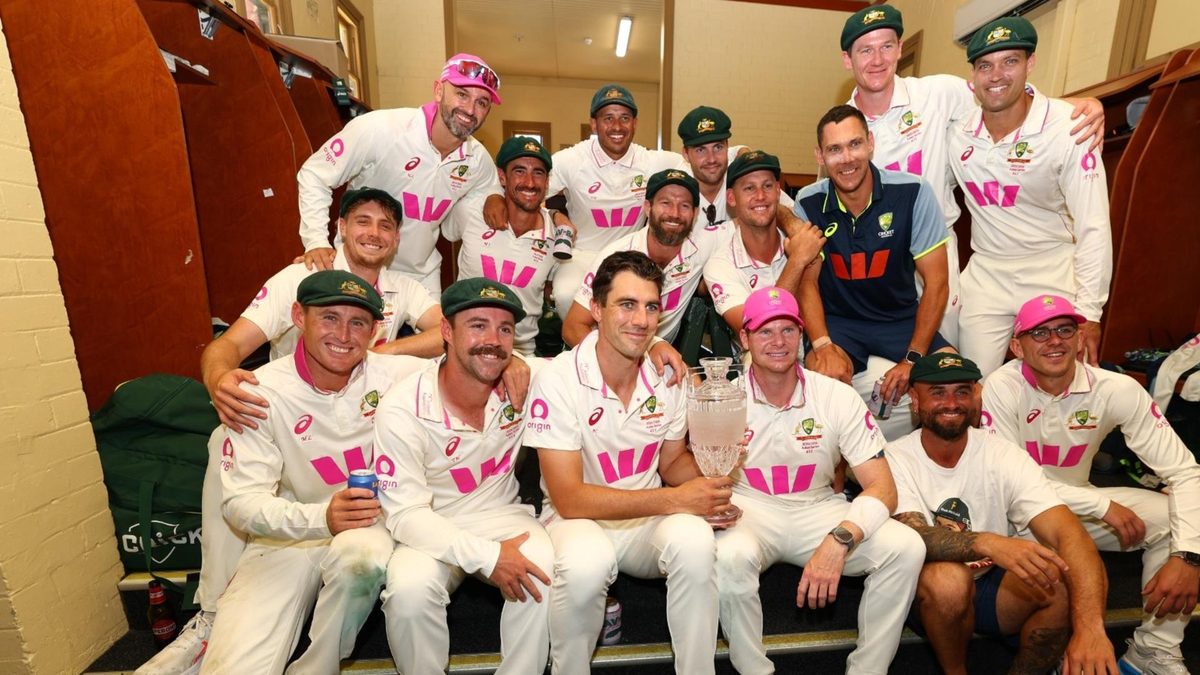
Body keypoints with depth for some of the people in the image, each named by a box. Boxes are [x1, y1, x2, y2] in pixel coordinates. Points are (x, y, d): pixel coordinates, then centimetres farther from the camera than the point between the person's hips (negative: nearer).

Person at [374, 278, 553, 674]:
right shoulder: (402, 411, -20)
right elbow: (405, 514, -19)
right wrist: (486, 556, -28)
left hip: (501, 515, 2)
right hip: (429, 530, -1)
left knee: (544, 571, -27)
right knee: (411, 588, -31)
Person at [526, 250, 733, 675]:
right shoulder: (557, 380, -19)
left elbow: (672, 460, 8)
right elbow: (569, 498, -20)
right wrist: (674, 499, -24)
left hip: (651, 519, 3)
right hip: (579, 517, -2)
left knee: (695, 541, -29)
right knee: (585, 563, -35)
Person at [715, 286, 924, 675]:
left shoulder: (839, 398, -6)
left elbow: (882, 488, -10)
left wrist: (839, 540, -27)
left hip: (819, 509, 3)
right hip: (750, 510, -2)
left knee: (906, 547, -20)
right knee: (731, 556, -34)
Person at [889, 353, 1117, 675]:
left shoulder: (1004, 455, -11)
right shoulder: (895, 460, -16)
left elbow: (1068, 533, -22)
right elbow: (914, 537, -29)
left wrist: (1090, 625, -37)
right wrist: (986, 543, -48)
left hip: (996, 586, 3)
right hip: (930, 593, -2)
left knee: (1071, 579, -24)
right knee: (947, 577, -35)